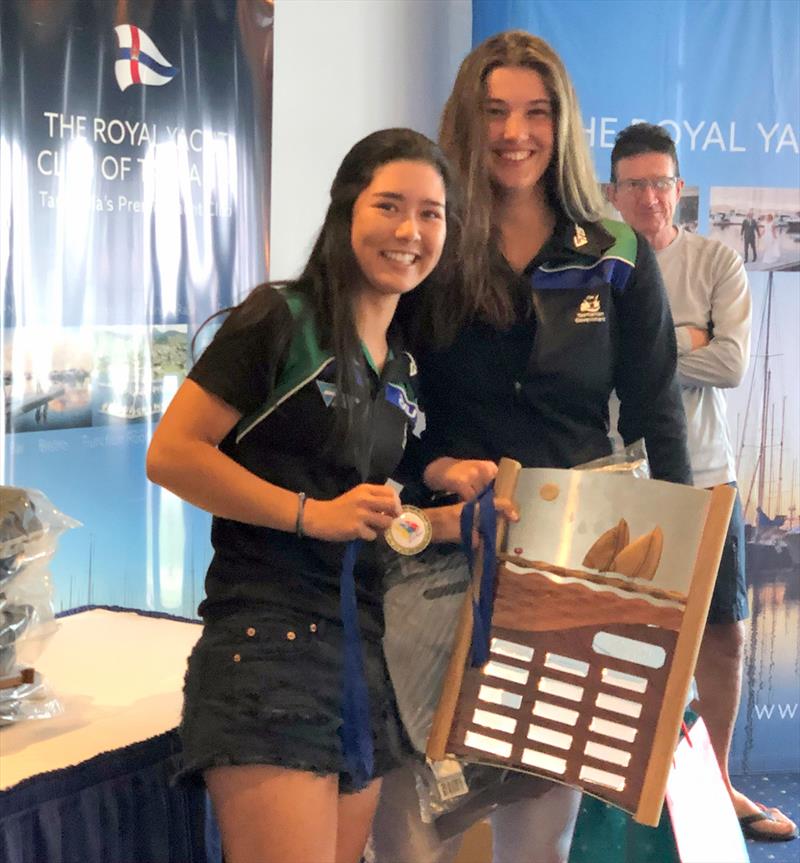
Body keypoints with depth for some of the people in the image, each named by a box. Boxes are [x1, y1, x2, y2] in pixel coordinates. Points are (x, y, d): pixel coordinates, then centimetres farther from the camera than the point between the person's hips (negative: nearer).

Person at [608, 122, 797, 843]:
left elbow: (733, 364, -12)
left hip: (704, 478, 2)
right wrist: (682, 341, -15)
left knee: (724, 635, 9)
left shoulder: (717, 263, 0)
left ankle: (715, 781, 27)